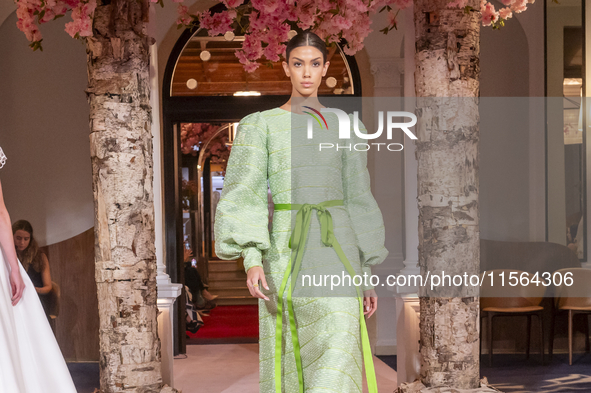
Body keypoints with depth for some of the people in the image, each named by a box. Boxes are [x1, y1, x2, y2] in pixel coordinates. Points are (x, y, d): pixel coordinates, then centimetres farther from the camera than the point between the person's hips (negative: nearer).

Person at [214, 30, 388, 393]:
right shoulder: (260, 125, 5)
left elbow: (358, 200, 14)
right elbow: (245, 193, -5)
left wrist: (367, 274, 10)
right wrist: (252, 258, -20)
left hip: (336, 245, 1)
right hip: (286, 248, -1)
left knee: (340, 341, -17)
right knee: (289, 358, 2)